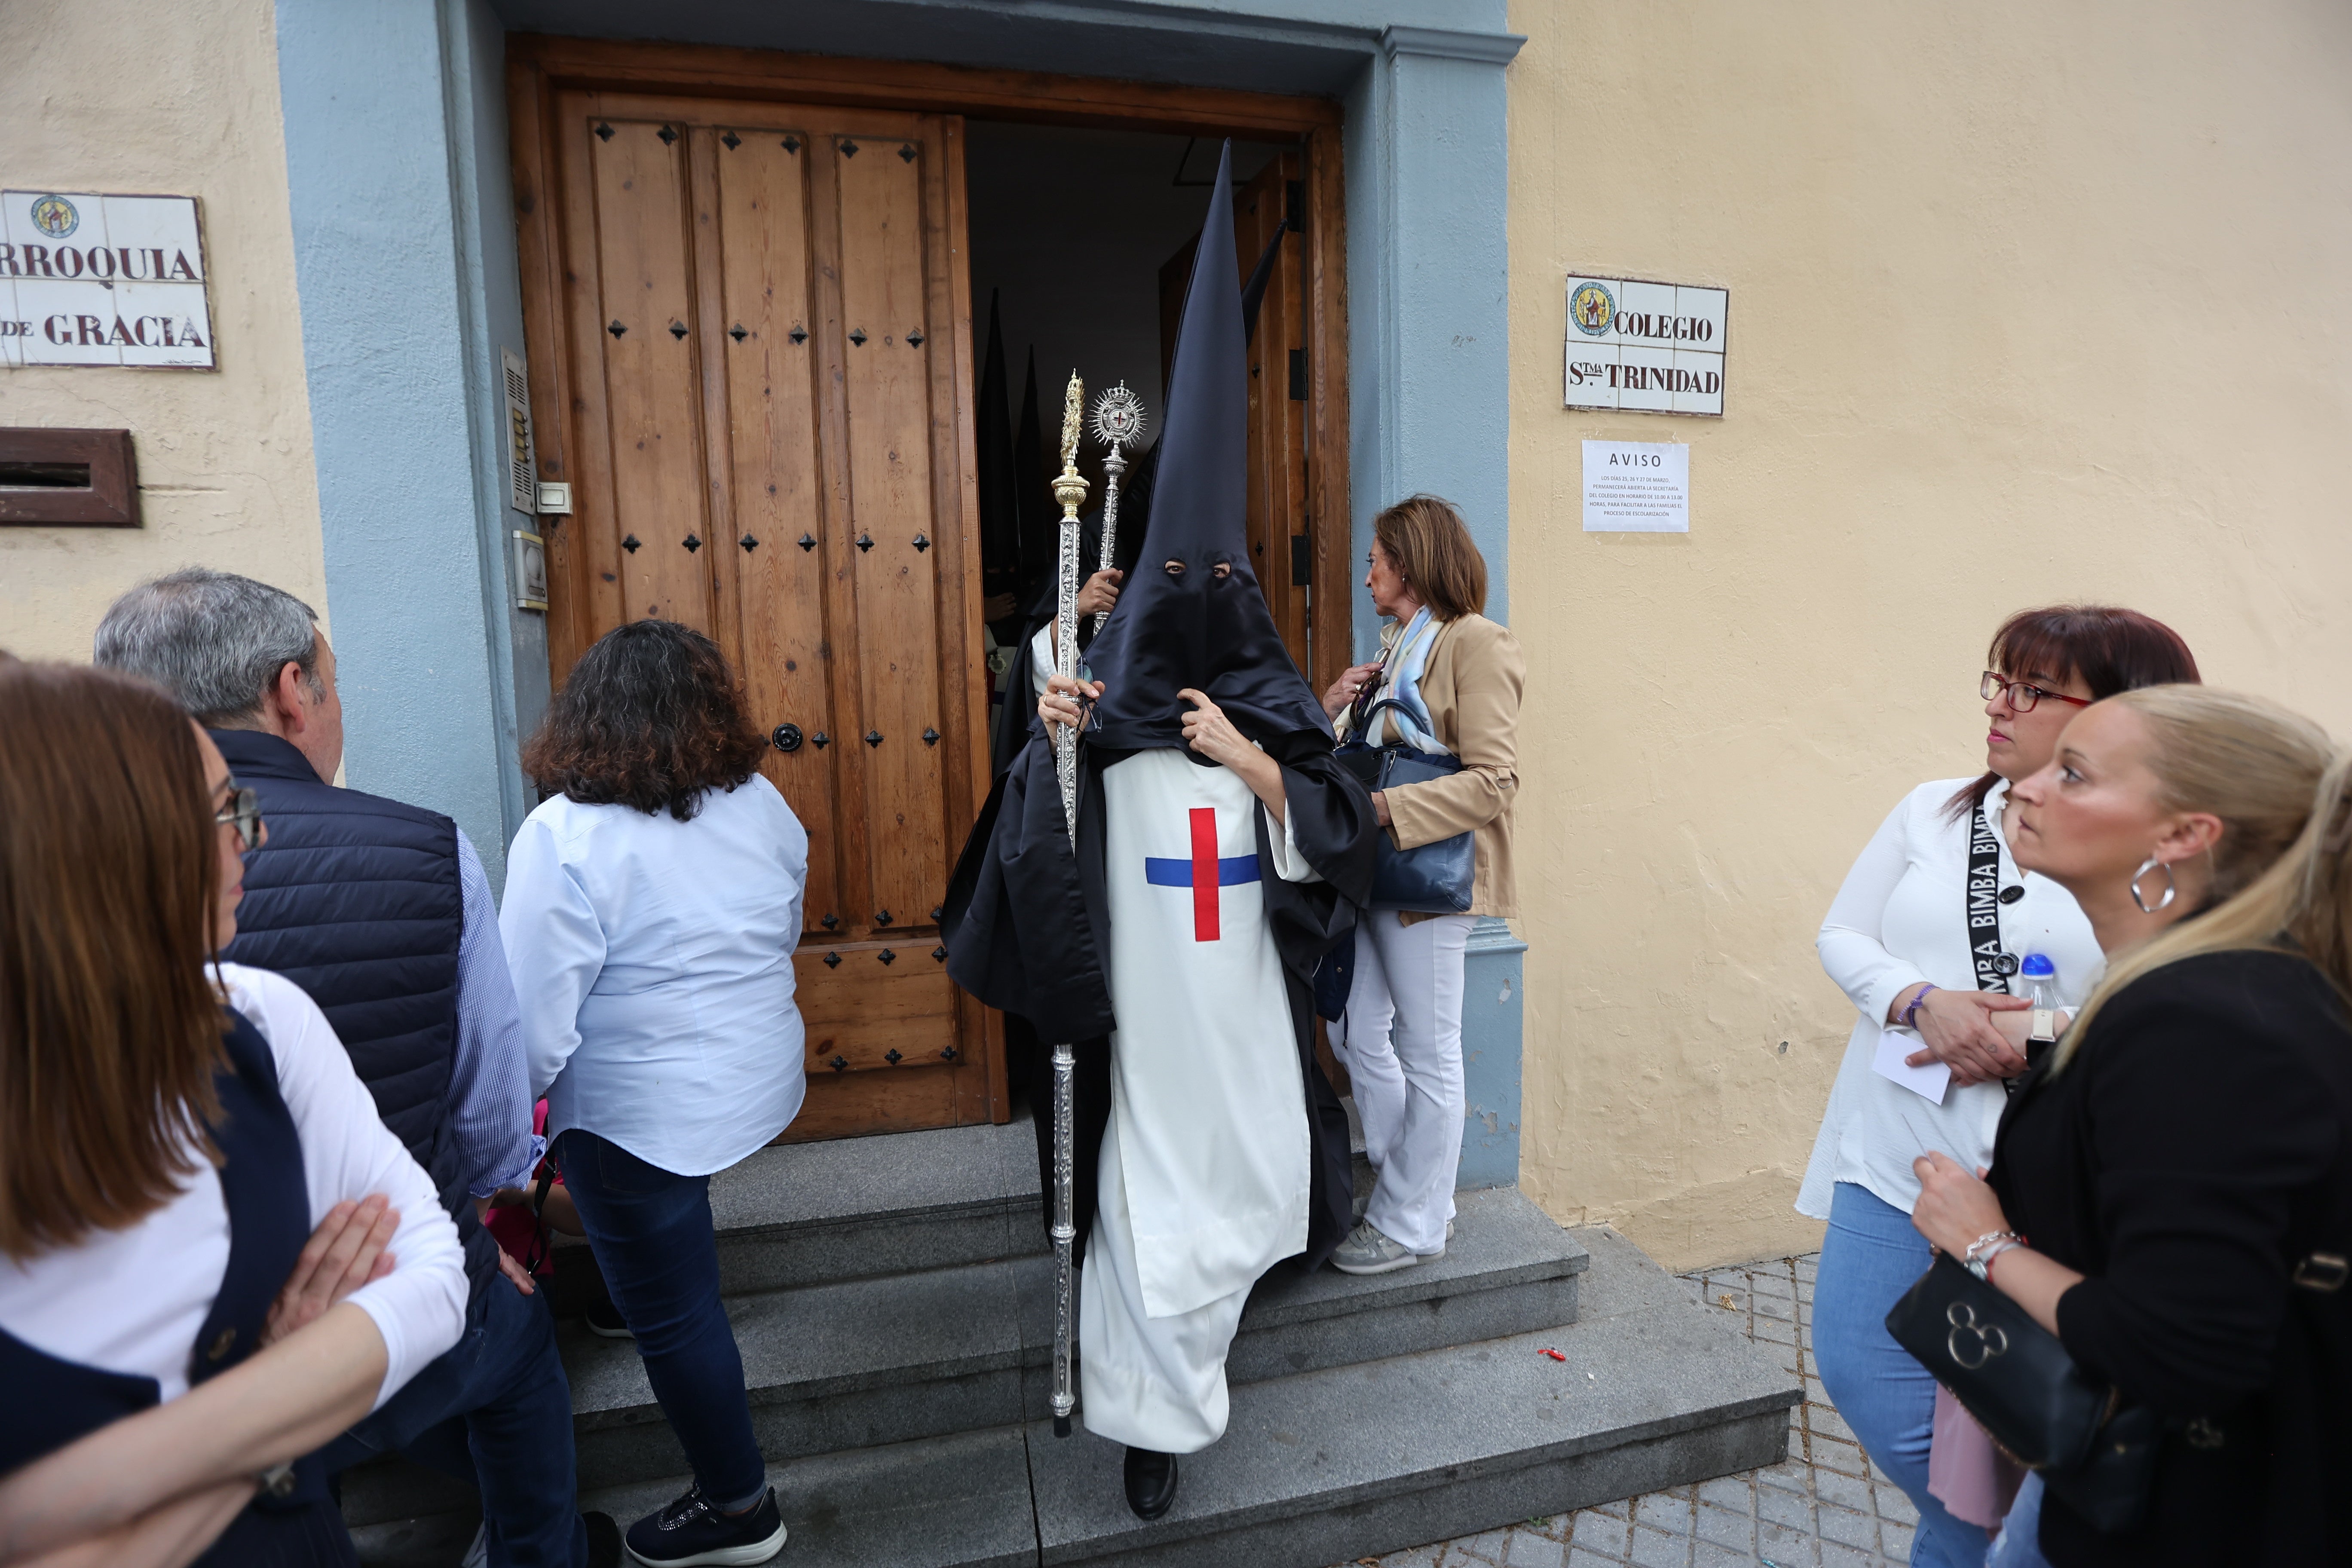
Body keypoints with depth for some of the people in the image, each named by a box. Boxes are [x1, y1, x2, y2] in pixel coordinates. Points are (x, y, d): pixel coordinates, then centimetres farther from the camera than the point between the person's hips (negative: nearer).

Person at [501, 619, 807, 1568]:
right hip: (759, 1084, 6)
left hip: (641, 1117, -6)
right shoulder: (764, 805, -3)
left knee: (674, 1317, 12)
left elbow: (535, 1020, -21)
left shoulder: (564, 836, -21)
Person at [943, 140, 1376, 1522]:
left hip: (1249, 994, 3)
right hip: (1141, 1005, -2)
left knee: (1253, 1178, 18)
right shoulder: (1102, 709, -5)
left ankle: (1215, 1276, 53)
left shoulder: (1276, 706, 0)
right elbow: (1042, 860, -5)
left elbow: (1340, 839, -5)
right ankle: (1160, 1412, 23)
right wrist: (1049, 749, -21)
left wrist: (1251, 762, -18)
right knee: (1152, 1194, 2)